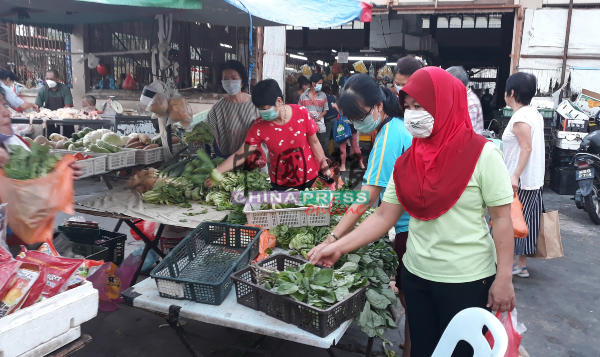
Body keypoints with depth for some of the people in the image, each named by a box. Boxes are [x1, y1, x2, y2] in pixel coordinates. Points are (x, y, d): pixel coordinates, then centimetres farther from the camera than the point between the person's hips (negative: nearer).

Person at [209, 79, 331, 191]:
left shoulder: (301, 113, -17)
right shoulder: (259, 126, -17)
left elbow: (314, 142, -5)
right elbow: (241, 154, -16)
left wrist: (325, 167, -4)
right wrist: (215, 172, -25)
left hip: (309, 177, 0)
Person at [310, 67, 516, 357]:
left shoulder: (482, 154, -13)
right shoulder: (407, 161, 0)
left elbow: (502, 218, -10)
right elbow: (384, 217, 0)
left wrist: (504, 279, -12)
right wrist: (339, 246, -8)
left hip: (467, 281, -4)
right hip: (416, 275, 4)